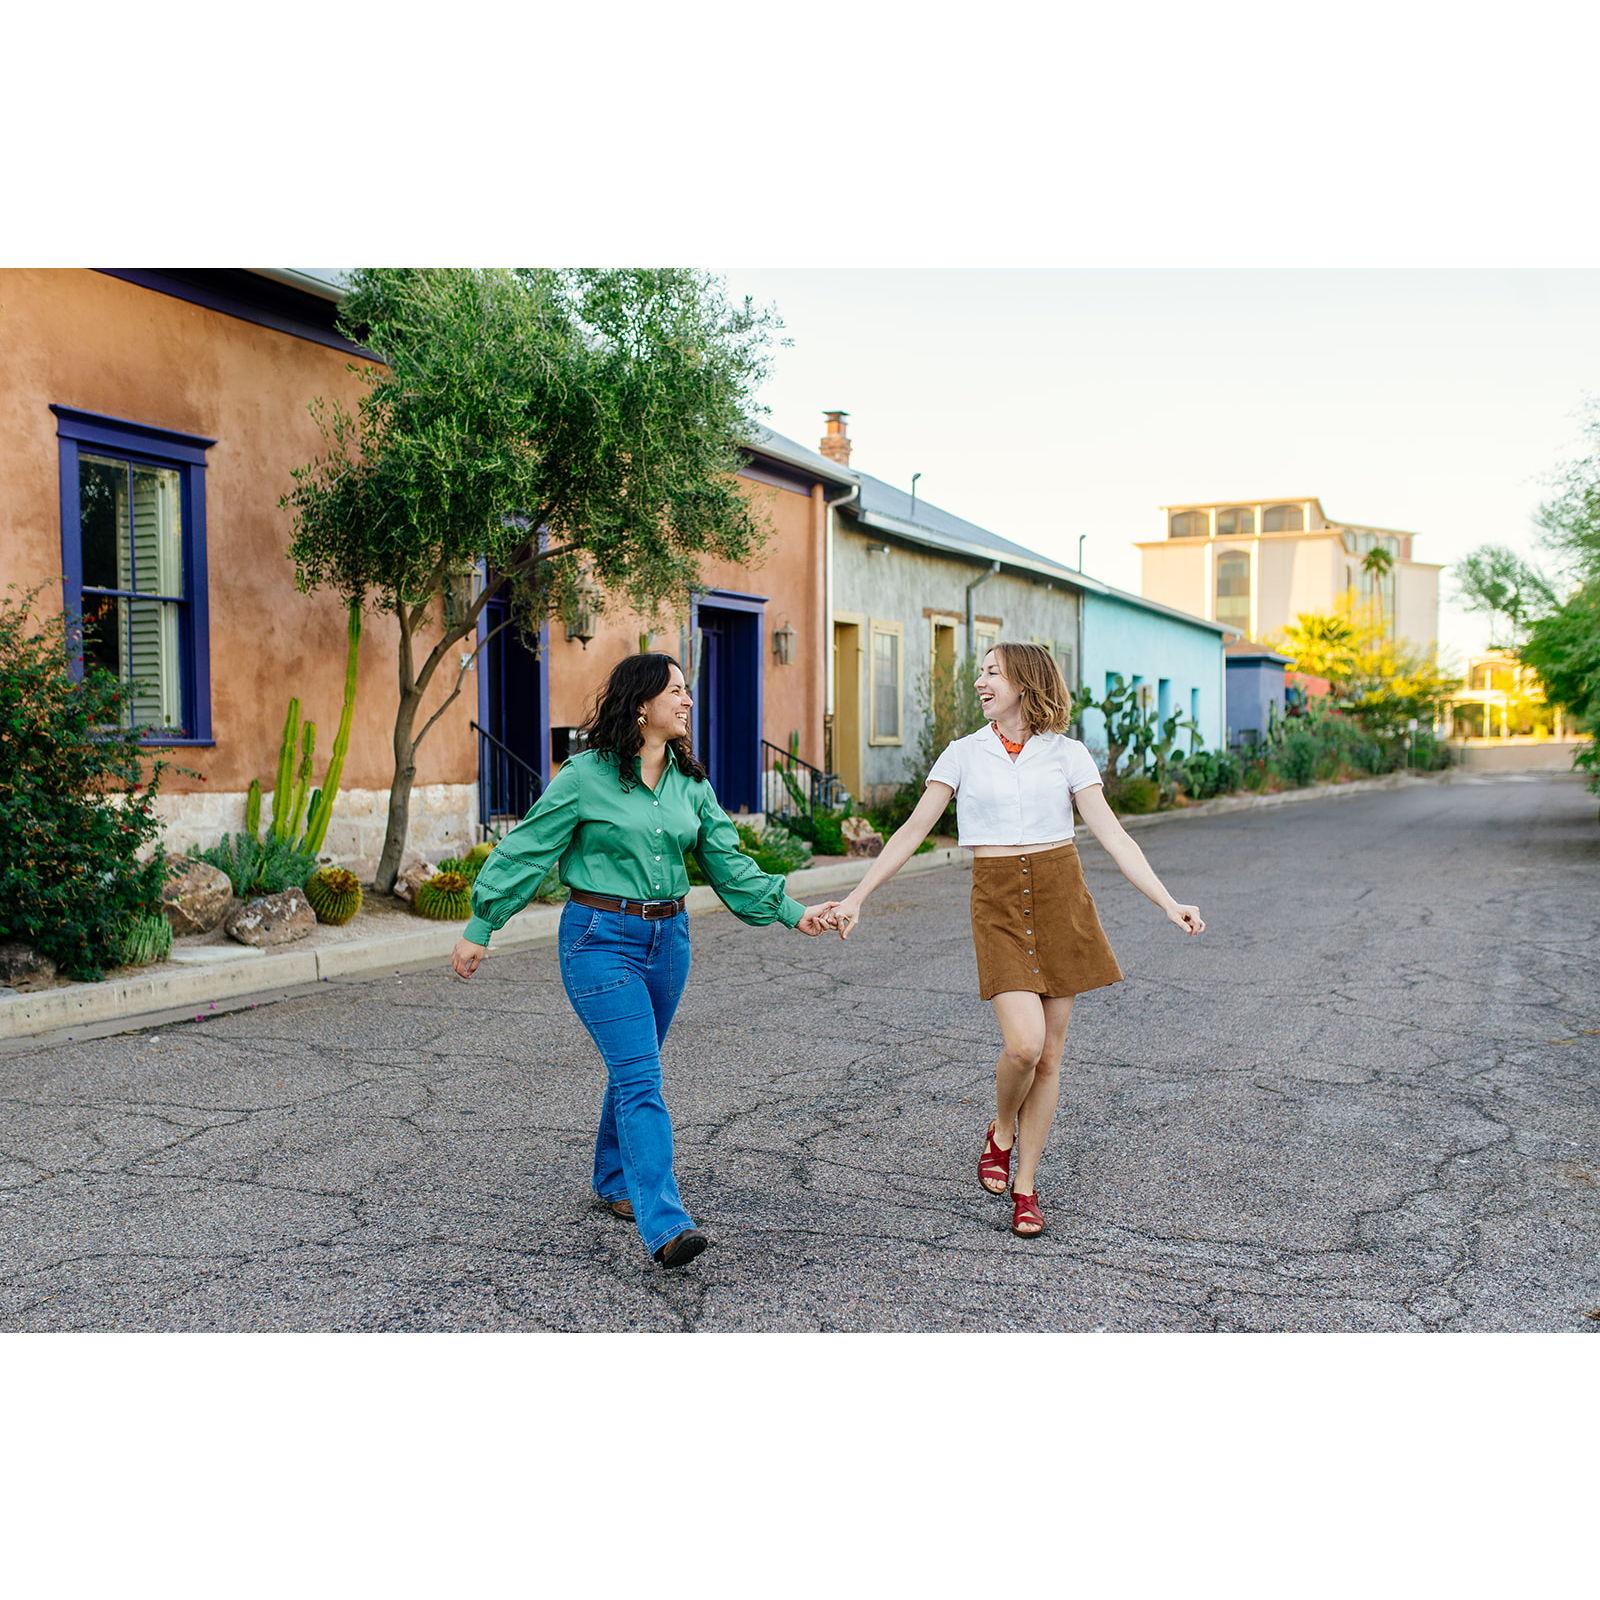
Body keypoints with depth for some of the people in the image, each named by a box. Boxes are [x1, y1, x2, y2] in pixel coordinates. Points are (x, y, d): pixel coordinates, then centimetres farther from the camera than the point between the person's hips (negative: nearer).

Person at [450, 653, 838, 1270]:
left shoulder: (690, 782, 7)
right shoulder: (586, 776, -10)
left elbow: (729, 863, 9)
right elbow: (526, 851, -4)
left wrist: (792, 912, 1)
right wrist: (479, 929, -3)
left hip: (668, 937, 6)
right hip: (600, 937, -6)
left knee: (634, 1069, 17)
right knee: (641, 1078, -14)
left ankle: (615, 1182, 37)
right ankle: (665, 1225, -17)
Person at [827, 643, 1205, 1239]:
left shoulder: (1067, 754, 2)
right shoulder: (964, 753, 3)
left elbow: (1113, 836, -3)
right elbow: (913, 830, 2)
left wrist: (1168, 903, -13)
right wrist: (857, 897, -3)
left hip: (1060, 899, 1)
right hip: (999, 904, -1)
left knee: (1049, 1054, 4)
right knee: (1024, 1043, -16)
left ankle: (1025, 1186, 19)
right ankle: (1001, 1132, 17)